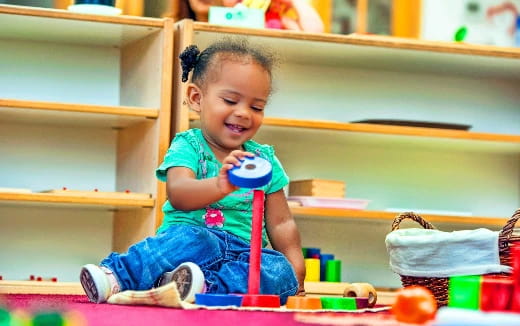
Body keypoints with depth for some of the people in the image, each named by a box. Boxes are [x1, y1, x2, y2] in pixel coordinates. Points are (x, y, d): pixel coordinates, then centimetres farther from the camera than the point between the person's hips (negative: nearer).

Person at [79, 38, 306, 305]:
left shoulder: (265, 159, 16)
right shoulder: (188, 146, 1)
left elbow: (280, 223, 19)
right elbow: (178, 195, -20)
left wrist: (295, 266, 3)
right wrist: (220, 186, -40)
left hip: (244, 254, 4)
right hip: (193, 239, -4)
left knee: (282, 273, -28)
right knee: (192, 238, -39)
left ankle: (207, 286, -48)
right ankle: (115, 276, -47)